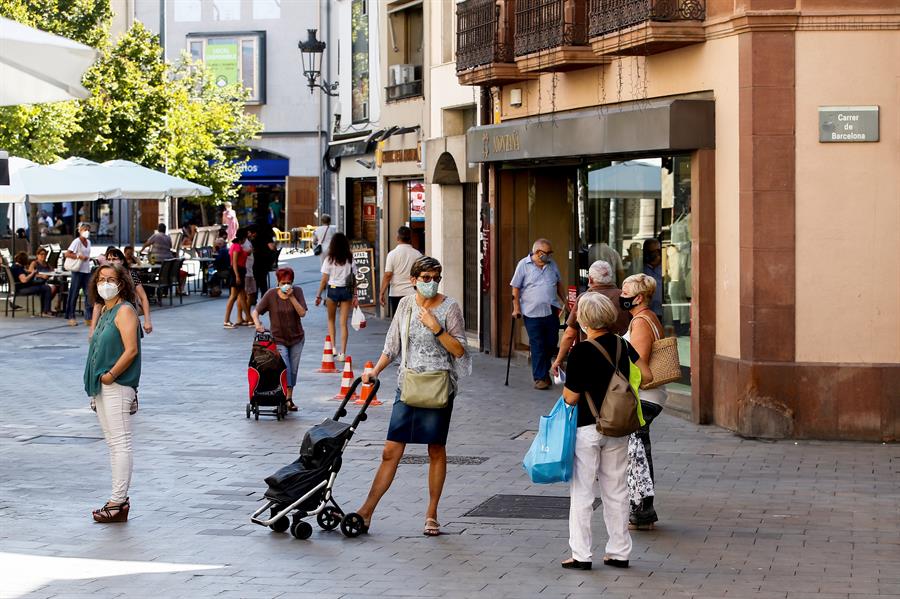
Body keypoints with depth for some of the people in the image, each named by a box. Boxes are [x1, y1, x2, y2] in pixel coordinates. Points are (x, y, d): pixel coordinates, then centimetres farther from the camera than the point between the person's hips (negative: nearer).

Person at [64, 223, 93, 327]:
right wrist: (79, 256, -23)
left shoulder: (88, 242, 13)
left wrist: (89, 258, 6)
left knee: (89, 294, 1)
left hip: (87, 271, 7)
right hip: (78, 271, -7)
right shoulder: (77, 241, -9)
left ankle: (88, 317, 3)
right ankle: (71, 317, 7)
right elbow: (67, 254, -16)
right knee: (74, 294, 0)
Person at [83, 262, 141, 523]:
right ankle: (120, 498, 17)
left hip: (118, 387, -10)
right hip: (101, 387, 10)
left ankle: (118, 502, -7)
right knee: (113, 443, 12)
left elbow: (131, 350, -19)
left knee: (120, 443, -7)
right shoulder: (103, 310, 17)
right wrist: (95, 380, 11)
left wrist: (110, 375, -16)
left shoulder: (125, 311, -10)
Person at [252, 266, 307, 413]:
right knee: (284, 368, -16)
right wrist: (257, 324, -27)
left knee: (293, 370, 8)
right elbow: (255, 311, -8)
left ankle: (290, 399, 20)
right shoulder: (271, 294, -9)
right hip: (278, 339, -2)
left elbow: (302, 313, -15)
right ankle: (285, 399, -18)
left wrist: (291, 296, -23)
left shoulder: (297, 292, -6)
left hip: (296, 338, 2)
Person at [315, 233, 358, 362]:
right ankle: (342, 353, 0)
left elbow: (324, 280, -5)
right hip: (346, 291, 1)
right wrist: (355, 296, 3)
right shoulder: (350, 260, 0)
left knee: (331, 320, 19)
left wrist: (318, 295, 2)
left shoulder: (329, 260, -6)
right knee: (343, 323, 3)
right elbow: (354, 279, -2)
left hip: (333, 290, -1)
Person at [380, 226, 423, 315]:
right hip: (414, 293, 2)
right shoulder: (418, 254, 2)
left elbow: (388, 275, -9)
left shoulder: (392, 254, -6)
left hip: (396, 294, -2)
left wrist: (382, 293, -4)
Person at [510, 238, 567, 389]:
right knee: (537, 346, -4)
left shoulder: (552, 264, 10)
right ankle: (539, 378, 1)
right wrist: (516, 308, -7)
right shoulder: (523, 265, -4)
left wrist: (563, 301, 18)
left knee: (551, 343, 9)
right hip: (532, 313, -5)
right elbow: (515, 288, -2)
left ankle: (545, 371, 29)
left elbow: (559, 283, 23)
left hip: (551, 311, 5)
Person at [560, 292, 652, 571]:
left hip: (587, 428, -5)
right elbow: (647, 376, 6)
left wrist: (565, 384, 7)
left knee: (581, 492, 3)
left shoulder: (581, 352, -17)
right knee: (616, 492, 13)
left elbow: (571, 398, -14)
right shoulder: (623, 345, 0)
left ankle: (581, 555, 3)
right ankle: (619, 552, 17)